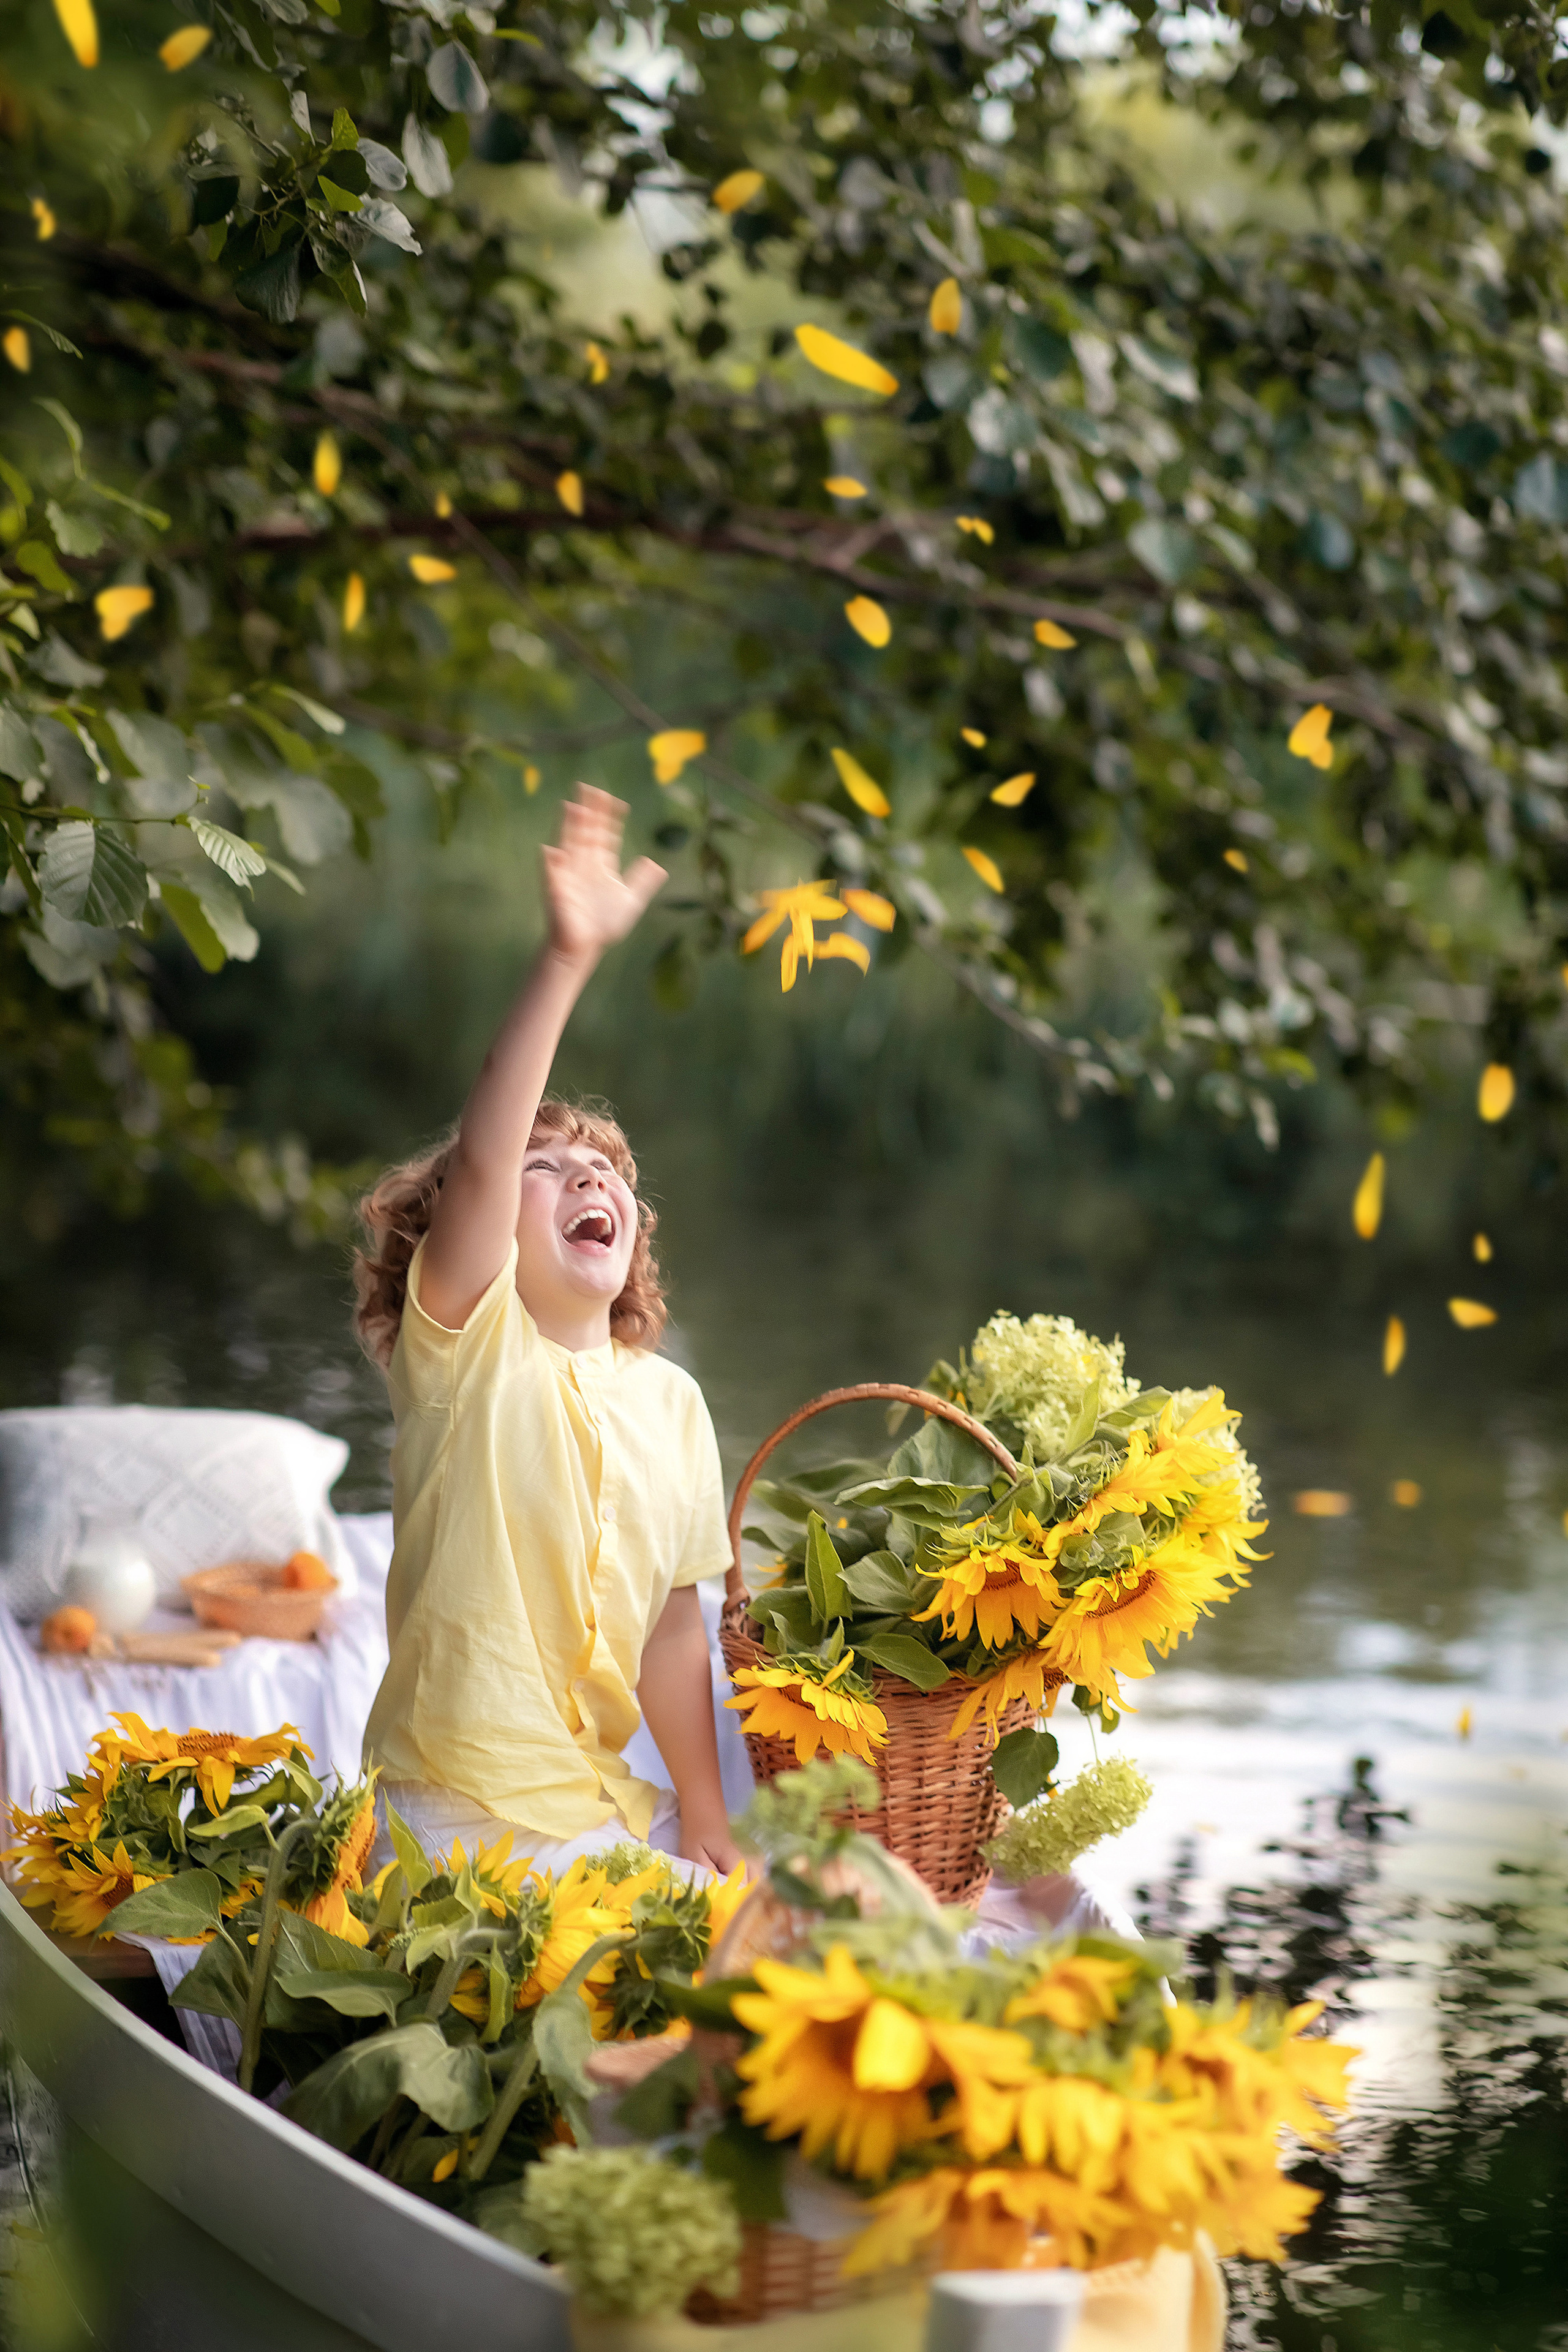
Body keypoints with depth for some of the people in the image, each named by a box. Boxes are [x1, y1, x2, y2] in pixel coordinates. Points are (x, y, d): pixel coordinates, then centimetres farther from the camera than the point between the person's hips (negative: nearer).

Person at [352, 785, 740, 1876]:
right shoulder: (465, 1342, -9)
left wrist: (703, 1818, 8)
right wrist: (566, 961, -37)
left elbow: (673, 1624, 10)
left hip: (600, 1806, 6)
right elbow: (482, 1155, -27)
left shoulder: (672, 1399, 6)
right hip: (451, 1817, -6)